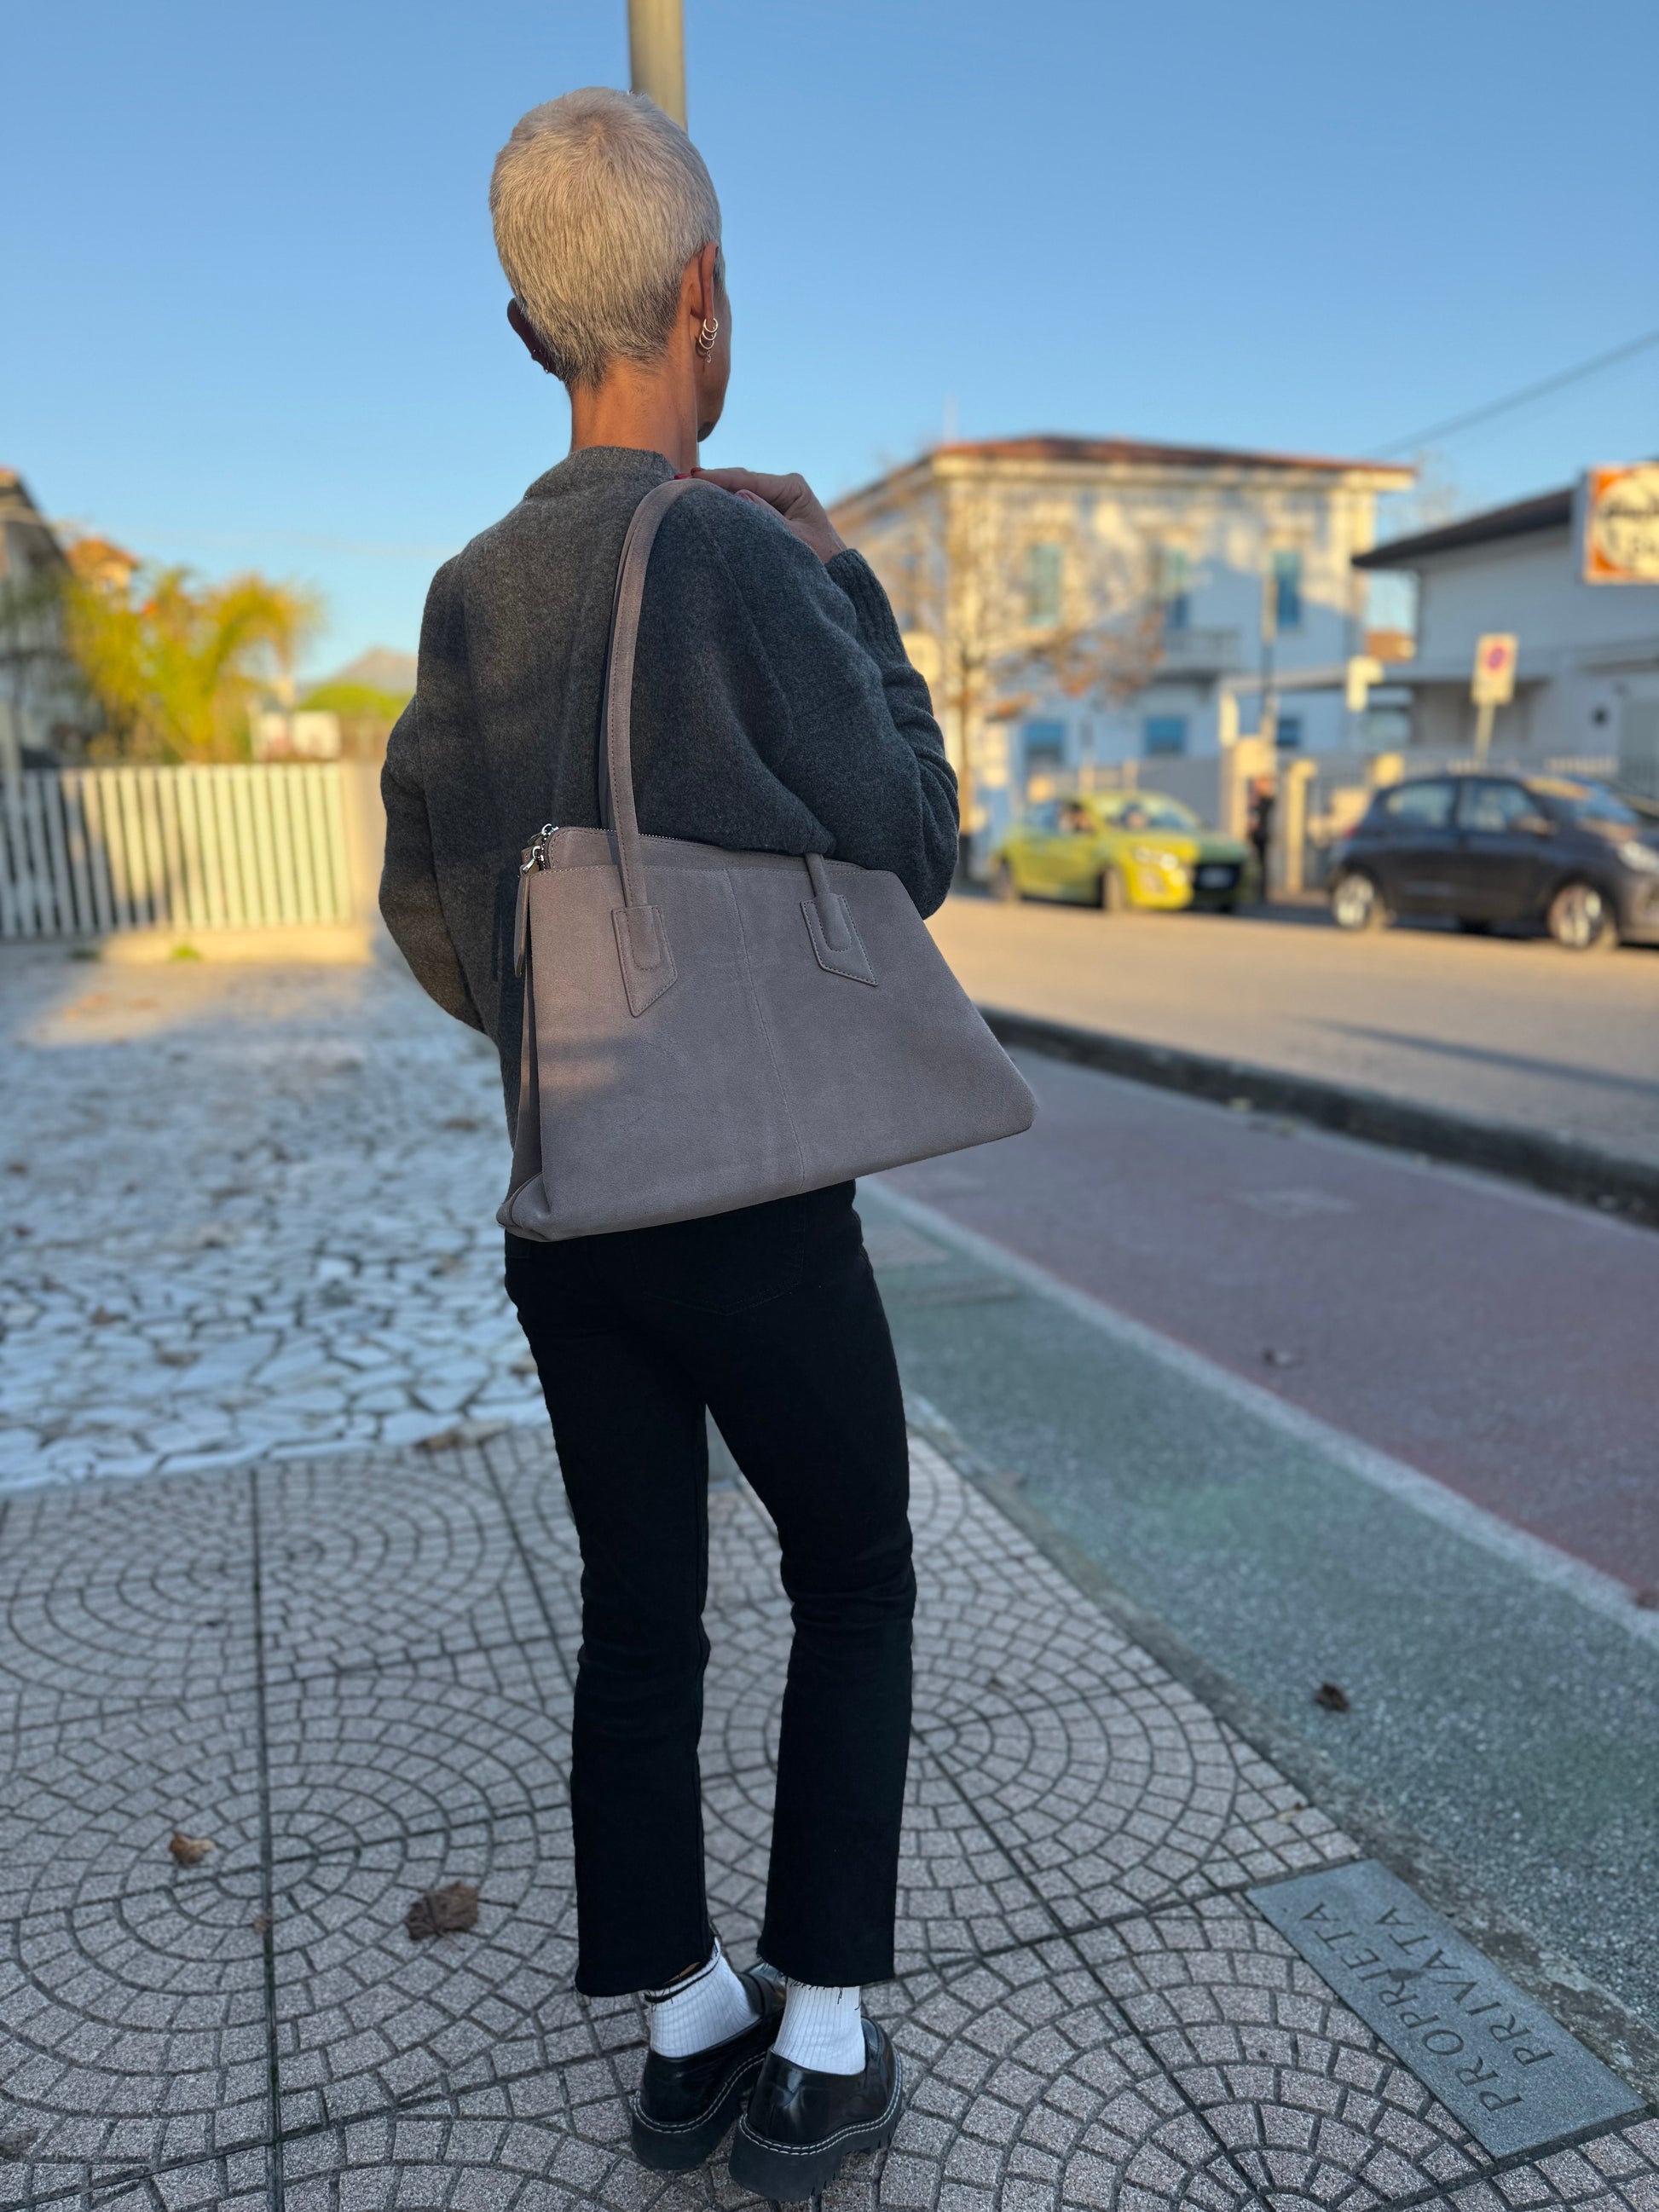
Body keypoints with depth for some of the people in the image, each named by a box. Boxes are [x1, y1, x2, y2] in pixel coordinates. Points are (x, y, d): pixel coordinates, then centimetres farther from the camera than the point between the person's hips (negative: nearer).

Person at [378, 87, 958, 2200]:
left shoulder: (469, 593, 4)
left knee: (639, 1618, 17)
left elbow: (426, 907, 9)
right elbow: (911, 859, -6)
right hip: (758, 1209, -5)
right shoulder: (749, 560, -15)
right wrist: (850, 598, 3)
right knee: (854, 1591, 15)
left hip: (563, 1207, 6)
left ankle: (686, 2027, 33)